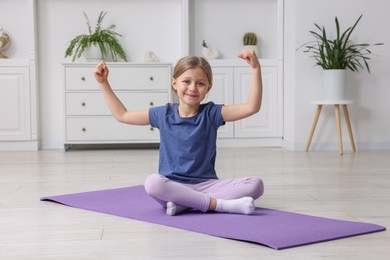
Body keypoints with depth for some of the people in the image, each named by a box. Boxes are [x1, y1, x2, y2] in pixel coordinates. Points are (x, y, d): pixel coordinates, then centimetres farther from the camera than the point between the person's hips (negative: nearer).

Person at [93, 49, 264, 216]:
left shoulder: (211, 113, 1)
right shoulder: (163, 114, 6)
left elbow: (251, 107, -9)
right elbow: (121, 115, 16)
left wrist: (256, 69, -18)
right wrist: (103, 82, 12)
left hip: (206, 185, 0)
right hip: (173, 186, 0)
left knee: (255, 184, -23)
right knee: (152, 183, -36)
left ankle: (183, 203, -29)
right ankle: (221, 204, -28)